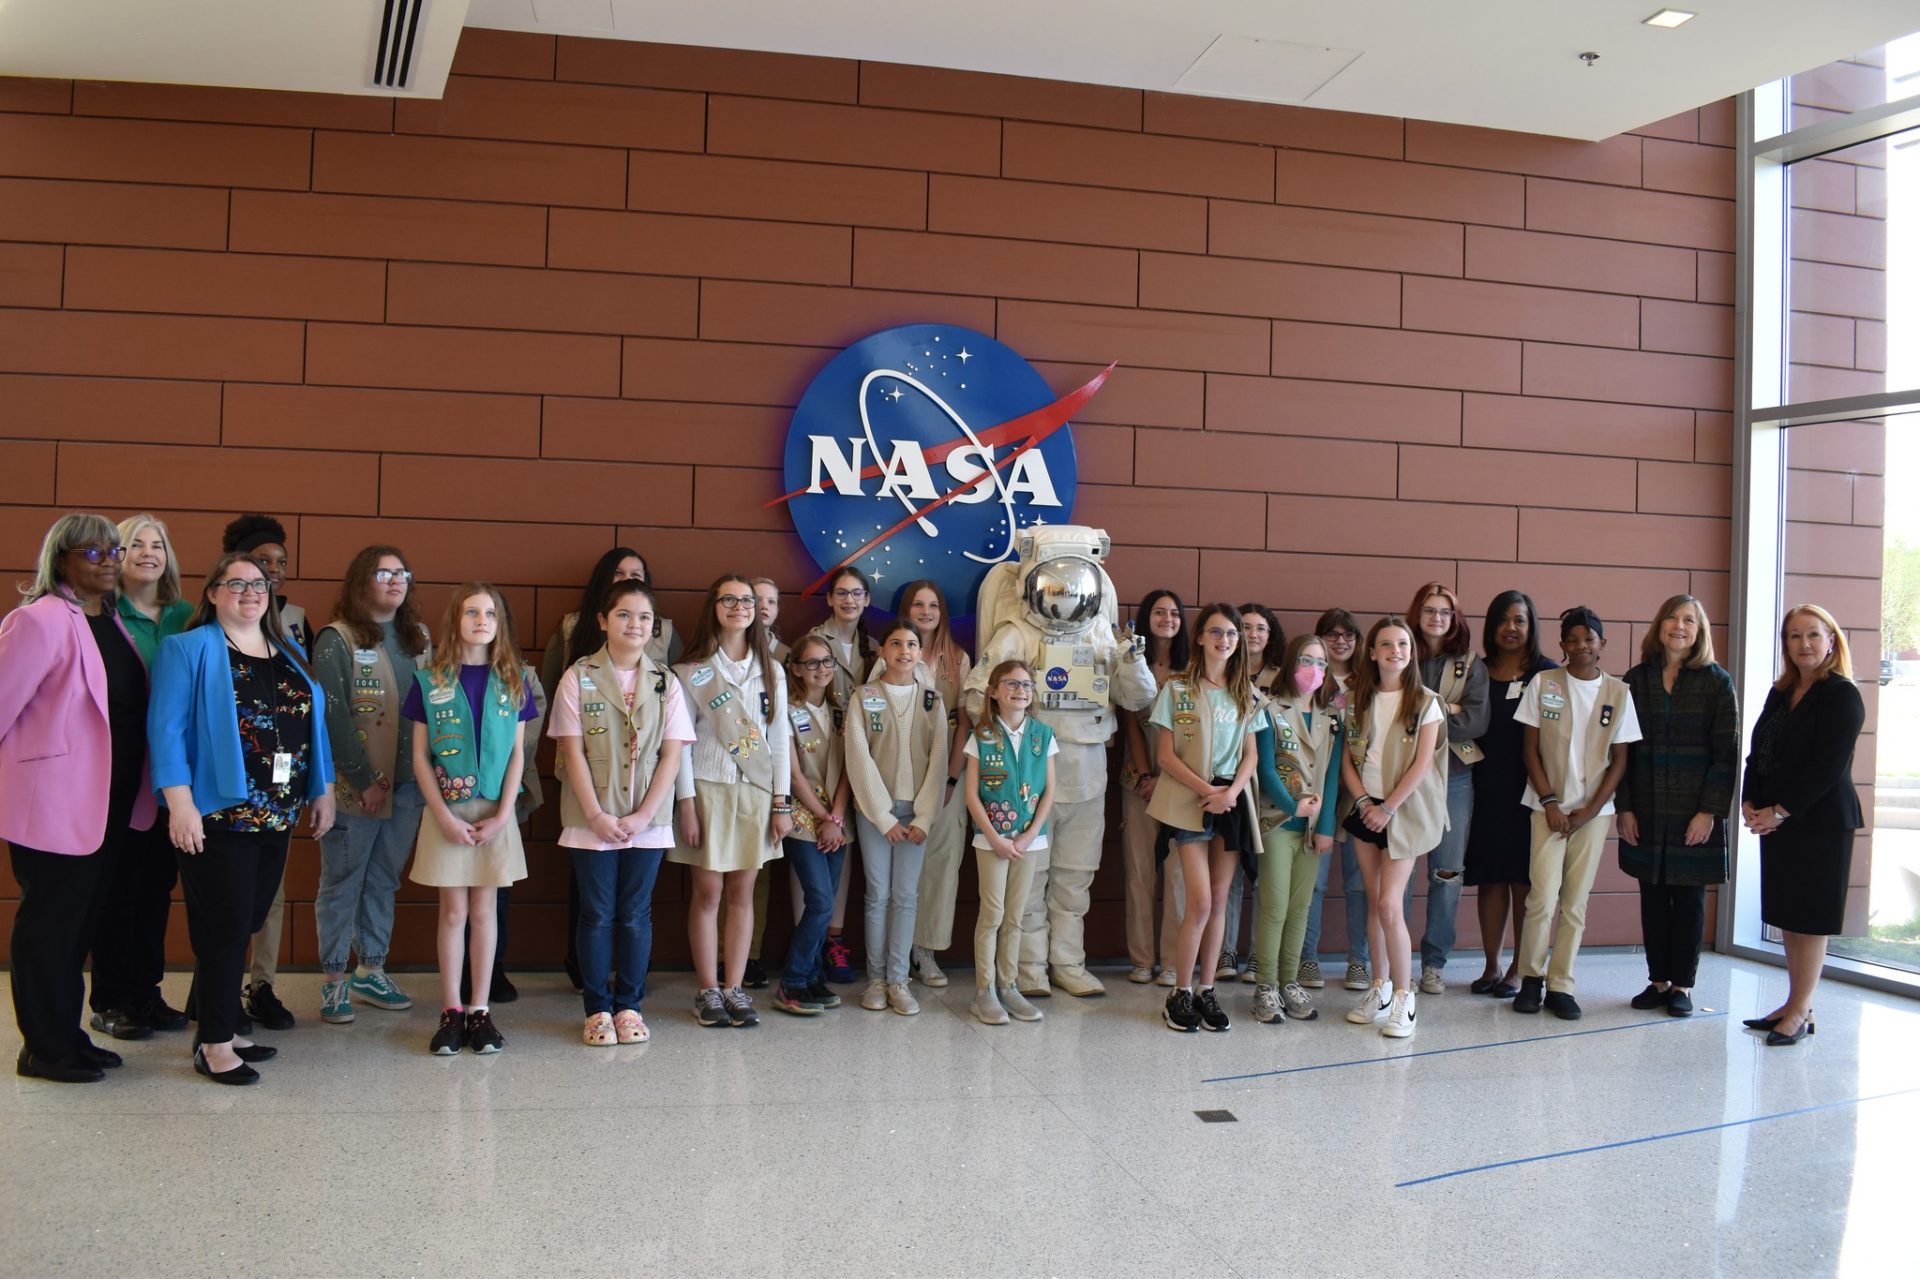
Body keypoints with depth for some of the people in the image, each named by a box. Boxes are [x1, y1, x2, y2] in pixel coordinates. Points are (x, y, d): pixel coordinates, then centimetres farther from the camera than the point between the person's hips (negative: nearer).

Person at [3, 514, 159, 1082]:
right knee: (50, 922, 4)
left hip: (109, 804, 8)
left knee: (83, 921, 16)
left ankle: (68, 1034, 28)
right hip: (54, 802, -8)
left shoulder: (112, 622, 11)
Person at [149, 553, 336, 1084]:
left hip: (276, 815, 6)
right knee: (226, 925, -4)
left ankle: (218, 1024, 23)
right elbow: (166, 728, -11)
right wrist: (180, 803, -18)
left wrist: (322, 791, 14)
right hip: (218, 814, -6)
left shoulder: (291, 654, 16)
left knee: (248, 921, 10)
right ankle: (215, 1044, 6)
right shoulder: (190, 649, -4)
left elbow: (314, 723, 19)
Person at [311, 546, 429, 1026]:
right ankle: (334, 980, 13)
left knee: (385, 879, 13)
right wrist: (365, 780, -15)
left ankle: (372, 970, 24)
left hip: (407, 784, 5)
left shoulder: (417, 637, 12)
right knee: (342, 881, 4)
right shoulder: (337, 639, -6)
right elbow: (333, 717, -12)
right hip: (353, 787, -5)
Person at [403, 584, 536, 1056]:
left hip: (495, 813, 1)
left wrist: (503, 814, -7)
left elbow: (517, 752, 3)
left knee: (484, 910, 6)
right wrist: (445, 816, -9)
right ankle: (451, 1012, 12)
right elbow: (420, 756, -1)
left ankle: (480, 1010, 13)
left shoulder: (512, 681, 4)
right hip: (447, 812, -1)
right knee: (453, 911, 3)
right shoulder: (429, 681, -1)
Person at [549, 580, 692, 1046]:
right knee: (597, 915, 4)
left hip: (648, 821, 2)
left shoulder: (665, 683, 4)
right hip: (592, 820, -1)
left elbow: (672, 755, 0)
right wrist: (596, 815, -12)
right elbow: (572, 751, -4)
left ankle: (629, 1006, 17)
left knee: (635, 915, 7)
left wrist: (642, 816, -9)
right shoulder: (579, 677, -1)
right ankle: (597, 1009, 14)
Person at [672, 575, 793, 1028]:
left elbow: (780, 736, 9)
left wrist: (782, 801, 4)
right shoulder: (693, 671, -1)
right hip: (709, 786, -3)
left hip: (757, 789, 3)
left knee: (742, 892, 6)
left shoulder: (770, 671, 9)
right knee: (707, 892, 0)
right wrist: (686, 803, -9)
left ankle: (735, 989, 12)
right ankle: (708, 991, 9)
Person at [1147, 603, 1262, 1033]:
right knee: (1201, 902, -10)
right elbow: (1166, 756, -4)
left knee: (1219, 901, 5)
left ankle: (1207, 991, 15)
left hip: (1232, 800, 4)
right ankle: (1180, 994, 3)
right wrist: (1206, 790, -14)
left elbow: (1251, 754, 8)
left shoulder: (1246, 694, 10)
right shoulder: (1178, 689, -1)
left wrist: (1231, 791, -10)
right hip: (1188, 800, -4)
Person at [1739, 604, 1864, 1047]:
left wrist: (1778, 812, -17)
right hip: (1774, 822, 7)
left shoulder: (1842, 696, -9)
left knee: (1809, 918, -1)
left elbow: (1827, 767, -16)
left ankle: (1799, 1012, 6)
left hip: (1820, 823, -7)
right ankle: (1796, 1006, 19)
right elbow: (1758, 753, 13)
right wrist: (1750, 804, -2)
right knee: (1787, 915, 11)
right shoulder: (1780, 694, 14)